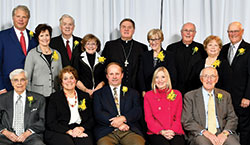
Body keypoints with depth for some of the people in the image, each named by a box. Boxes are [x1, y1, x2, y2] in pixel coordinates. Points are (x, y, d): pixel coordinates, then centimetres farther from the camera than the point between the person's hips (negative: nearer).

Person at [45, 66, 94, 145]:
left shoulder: (85, 96, 19)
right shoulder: (54, 97, 11)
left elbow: (91, 119, 14)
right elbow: (51, 122, 1)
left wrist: (82, 128, -8)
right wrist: (69, 131, -12)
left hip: (81, 131, 1)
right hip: (59, 132, -1)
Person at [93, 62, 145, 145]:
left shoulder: (132, 93, 21)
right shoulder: (98, 94, 17)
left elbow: (138, 111, 7)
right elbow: (98, 114, 3)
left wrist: (123, 118, -12)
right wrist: (116, 124, -11)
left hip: (129, 131, 1)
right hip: (107, 132, -1)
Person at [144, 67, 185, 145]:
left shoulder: (177, 94, 15)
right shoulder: (148, 95, 12)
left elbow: (178, 117, 10)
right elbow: (148, 118, 5)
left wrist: (172, 130, -10)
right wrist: (162, 131, -10)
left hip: (174, 132, 1)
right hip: (156, 133, -1)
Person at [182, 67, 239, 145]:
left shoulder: (225, 95, 16)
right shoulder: (190, 96, 7)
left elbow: (232, 118, 11)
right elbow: (187, 121, -1)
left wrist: (225, 133, -10)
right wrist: (205, 132, -16)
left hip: (221, 132, 3)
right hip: (200, 134, -2)